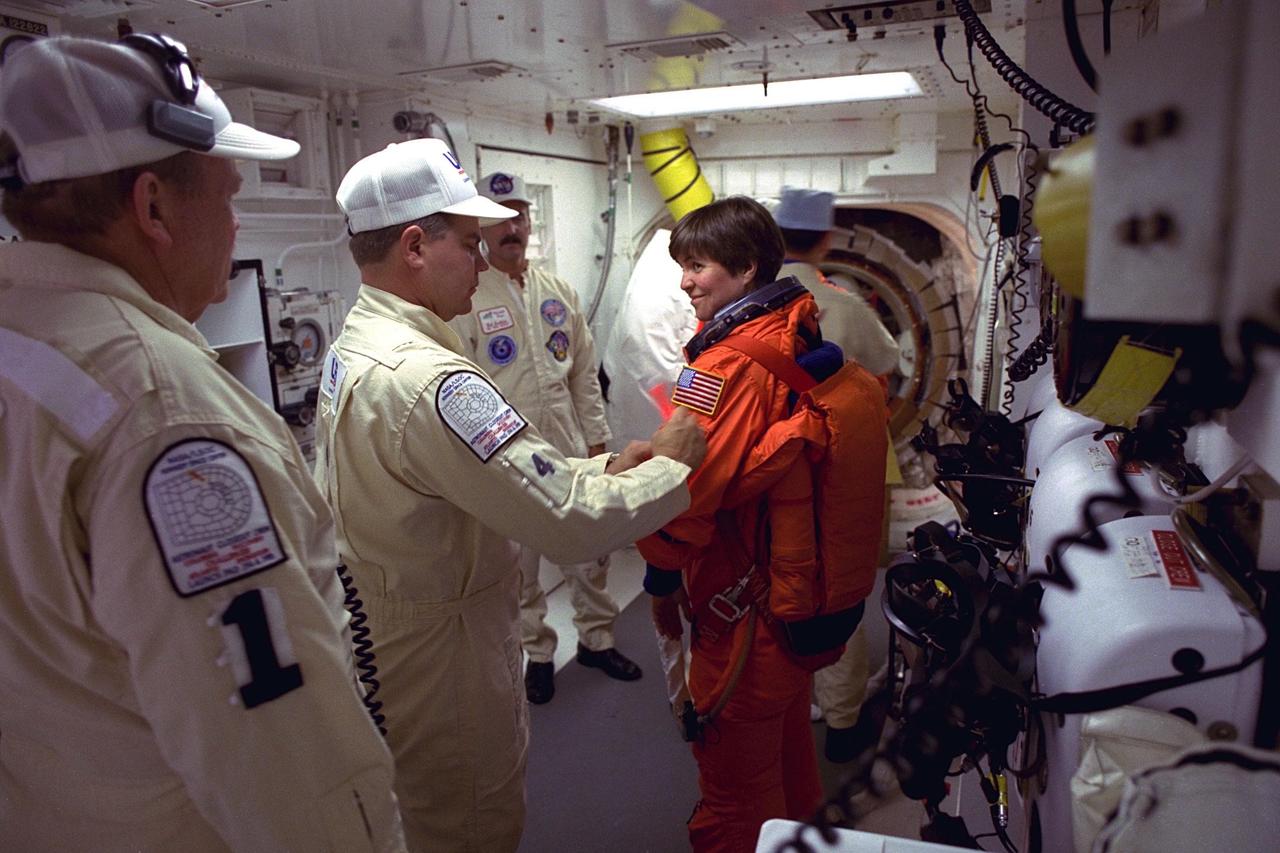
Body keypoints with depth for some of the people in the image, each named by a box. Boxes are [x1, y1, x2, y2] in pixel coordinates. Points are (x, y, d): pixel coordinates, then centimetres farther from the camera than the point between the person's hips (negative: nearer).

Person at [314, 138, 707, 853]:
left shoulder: (353, 347, 3)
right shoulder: (425, 379, -31)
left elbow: (497, 473, 5)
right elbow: (572, 523, -31)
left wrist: (606, 468, -3)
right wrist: (671, 465, -14)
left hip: (382, 638, 9)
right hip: (446, 662, -9)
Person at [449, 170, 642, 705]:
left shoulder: (559, 293, 8)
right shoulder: (465, 300, -8)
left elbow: (585, 374, 12)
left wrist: (596, 438, 9)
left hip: (570, 451, 4)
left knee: (589, 552, 14)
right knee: (519, 566, 11)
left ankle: (596, 638, 35)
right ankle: (537, 654, 30)